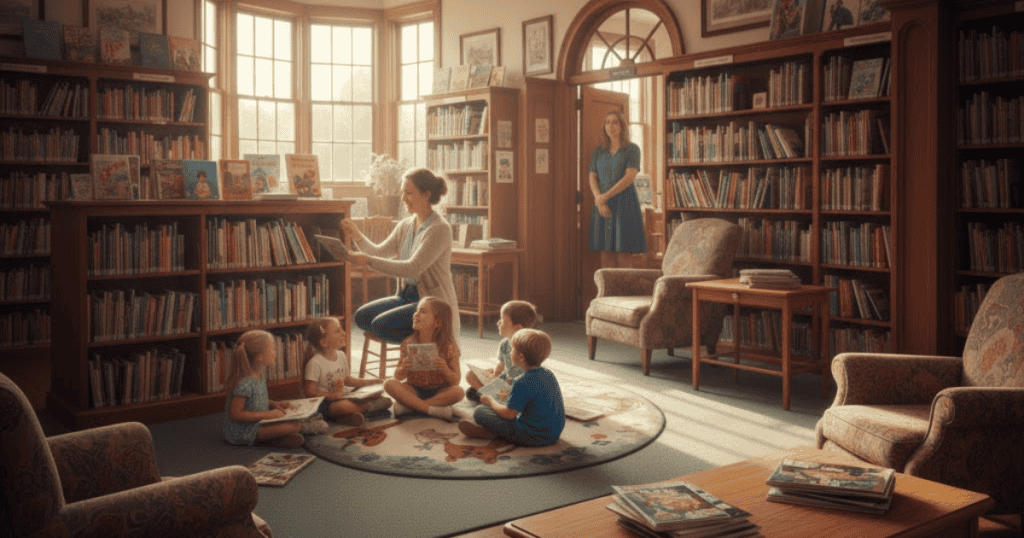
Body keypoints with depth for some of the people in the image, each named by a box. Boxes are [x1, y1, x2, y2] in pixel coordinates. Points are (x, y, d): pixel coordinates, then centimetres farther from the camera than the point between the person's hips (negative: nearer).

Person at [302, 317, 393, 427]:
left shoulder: (341, 356, 9)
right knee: (346, 405, -41)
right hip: (323, 404, -7)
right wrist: (329, 396, -29)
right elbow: (309, 391, -16)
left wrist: (371, 382, 17)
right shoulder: (315, 363, -15)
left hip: (342, 399, 7)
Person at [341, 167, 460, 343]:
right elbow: (379, 252, 7)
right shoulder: (406, 225, 10)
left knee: (381, 325, -23)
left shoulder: (439, 229, -16)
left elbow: (413, 268, -25)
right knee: (362, 316, -9)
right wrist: (357, 236, -12)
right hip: (407, 295, 8)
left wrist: (368, 261, -29)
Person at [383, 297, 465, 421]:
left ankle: (408, 405, -23)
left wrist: (445, 369, -27)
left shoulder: (449, 346, -9)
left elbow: (456, 381, -7)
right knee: (389, 384, -24)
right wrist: (403, 368, -20)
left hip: (439, 391, -1)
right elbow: (398, 377, 3)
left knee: (459, 392, -31)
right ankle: (435, 409, -27)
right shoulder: (408, 343, -3)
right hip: (414, 390, 2)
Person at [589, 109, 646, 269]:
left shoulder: (632, 149, 2)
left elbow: (630, 177, -9)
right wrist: (599, 199, -9)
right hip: (603, 207, 4)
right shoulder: (598, 151, 15)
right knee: (606, 254, 0)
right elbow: (592, 178, 9)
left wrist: (606, 196, -13)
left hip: (624, 205, -4)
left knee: (624, 254, -7)